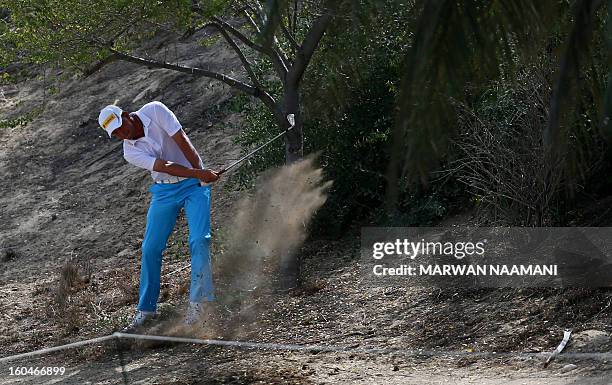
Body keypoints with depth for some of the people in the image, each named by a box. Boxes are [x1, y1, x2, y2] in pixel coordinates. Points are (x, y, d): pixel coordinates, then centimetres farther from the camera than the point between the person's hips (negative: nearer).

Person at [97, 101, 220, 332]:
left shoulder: (154, 110, -12)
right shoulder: (130, 152, -8)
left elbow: (181, 140, -15)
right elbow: (164, 166, -19)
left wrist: (201, 173, -21)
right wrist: (198, 173, -31)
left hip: (194, 184, -2)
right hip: (164, 190, 3)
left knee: (198, 240, -16)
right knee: (150, 248, 0)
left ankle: (198, 303, -14)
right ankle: (146, 309, 11)